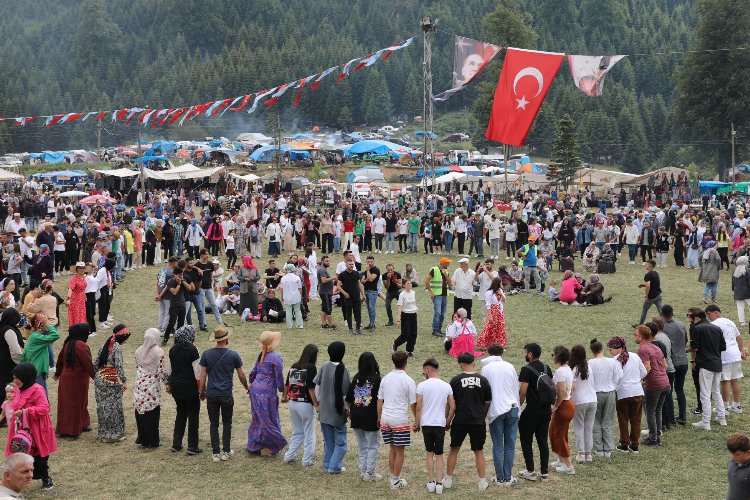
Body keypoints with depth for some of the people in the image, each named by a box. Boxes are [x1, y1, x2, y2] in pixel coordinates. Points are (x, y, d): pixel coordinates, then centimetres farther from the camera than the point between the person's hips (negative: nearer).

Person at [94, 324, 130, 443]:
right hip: (112, 381, -7)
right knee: (114, 407, 3)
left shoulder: (105, 345, 8)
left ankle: (104, 433, 21)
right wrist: (123, 381, -18)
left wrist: (96, 376, 19)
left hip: (99, 379, 7)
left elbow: (96, 362, 11)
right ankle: (114, 434, 10)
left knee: (102, 406, 13)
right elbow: (119, 365, -21)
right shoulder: (117, 347, -13)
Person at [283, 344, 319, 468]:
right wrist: (316, 405, -12)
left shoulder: (294, 366, 6)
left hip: (292, 403, 6)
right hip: (305, 404, -6)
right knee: (309, 434, 8)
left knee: (297, 432, 22)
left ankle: (289, 456, 23)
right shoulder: (311, 368, -13)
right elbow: (311, 388, -17)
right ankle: (307, 460, 10)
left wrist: (285, 397, 31)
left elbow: (287, 384, 14)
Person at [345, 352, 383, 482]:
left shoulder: (356, 378, 0)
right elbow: (380, 400, -14)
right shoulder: (376, 379, -13)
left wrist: (350, 411, 18)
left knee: (362, 446, 17)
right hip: (371, 417, -5)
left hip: (356, 417, 5)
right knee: (373, 446, 7)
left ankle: (363, 470, 21)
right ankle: (370, 472, 8)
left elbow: (348, 398, 4)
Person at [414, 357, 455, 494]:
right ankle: (439, 484, 5)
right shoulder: (447, 386, 1)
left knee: (429, 453, 13)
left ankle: (431, 482, 12)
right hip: (440, 424, 1)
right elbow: (452, 407, 3)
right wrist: (447, 421, 17)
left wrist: (416, 423, 5)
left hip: (426, 423, -1)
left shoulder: (422, 385, -7)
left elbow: (418, 407, -6)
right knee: (439, 454, 10)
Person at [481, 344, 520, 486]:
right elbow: (517, 388, 10)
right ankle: (508, 477, 8)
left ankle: (500, 478, 6)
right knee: (510, 445, 7)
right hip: (512, 407, 2)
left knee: (498, 446, 5)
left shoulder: (486, 368, -1)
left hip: (496, 410, -2)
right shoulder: (509, 366, 6)